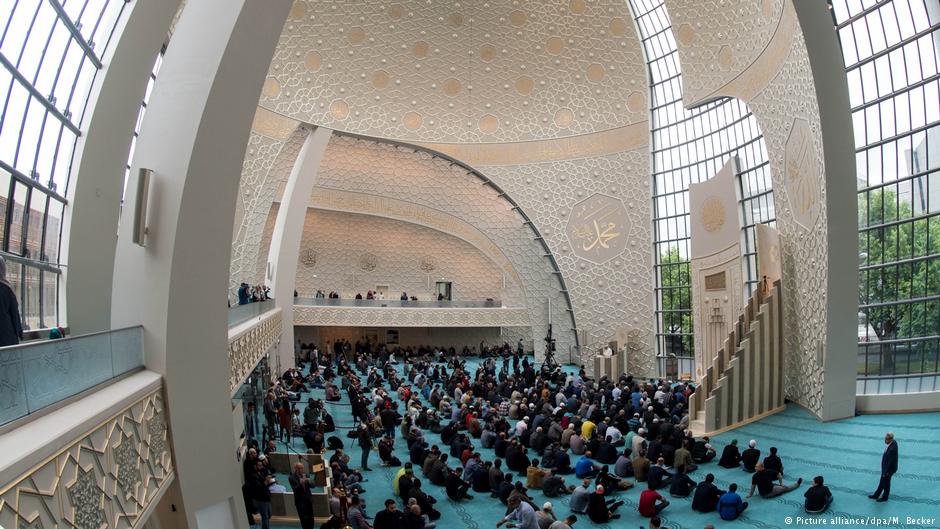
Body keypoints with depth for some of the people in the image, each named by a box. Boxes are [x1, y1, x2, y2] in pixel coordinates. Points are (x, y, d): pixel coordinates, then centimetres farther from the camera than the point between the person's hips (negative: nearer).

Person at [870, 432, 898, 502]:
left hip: (889, 468, -9)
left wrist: (886, 472, -15)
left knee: (886, 483, 17)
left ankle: (885, 497, 41)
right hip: (887, 465, 9)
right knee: (882, 481, 24)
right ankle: (876, 495, 41)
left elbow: (890, 462, -28)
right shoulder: (894, 442, -11)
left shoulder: (892, 449, -40)